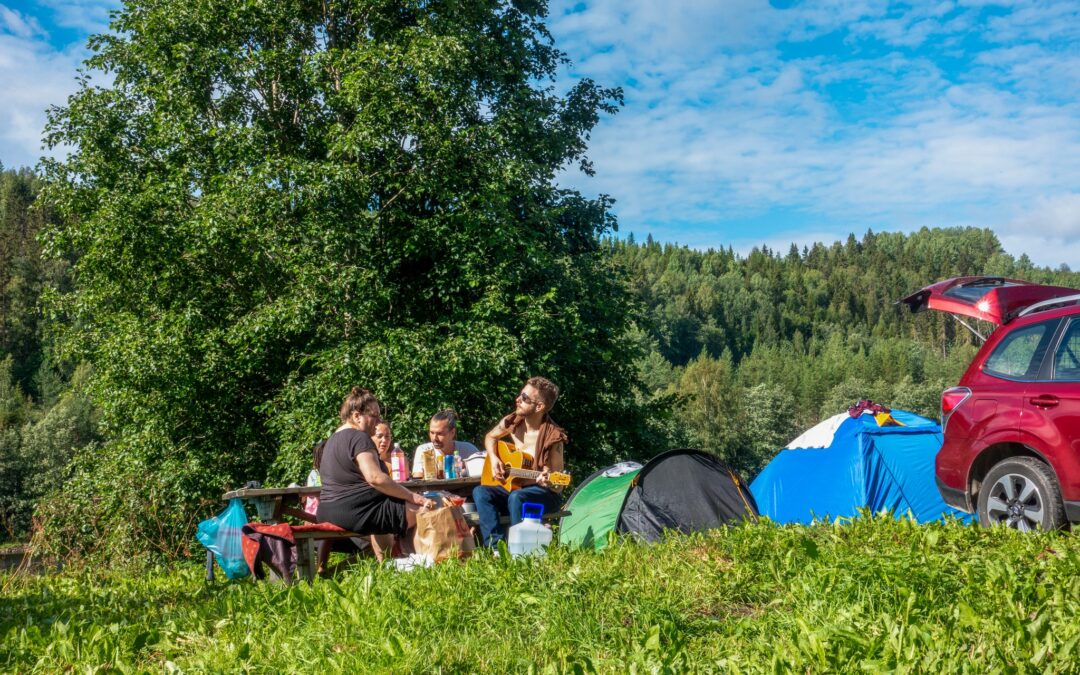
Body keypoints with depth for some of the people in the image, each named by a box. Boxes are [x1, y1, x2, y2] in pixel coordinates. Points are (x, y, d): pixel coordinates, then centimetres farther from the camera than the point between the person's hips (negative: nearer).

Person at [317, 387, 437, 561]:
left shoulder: (334, 439, 19)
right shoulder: (359, 438, -13)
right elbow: (375, 478, -24)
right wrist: (413, 497, -19)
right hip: (357, 512, -11)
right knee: (424, 510, -14)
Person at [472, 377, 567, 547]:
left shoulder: (552, 438, -19)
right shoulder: (512, 422, -4)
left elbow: (557, 487, -14)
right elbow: (490, 437, 20)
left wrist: (548, 482, -37)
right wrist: (493, 459, 1)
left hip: (545, 494, -6)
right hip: (514, 487, 6)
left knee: (516, 497, -36)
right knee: (480, 491, -19)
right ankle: (497, 546, -29)